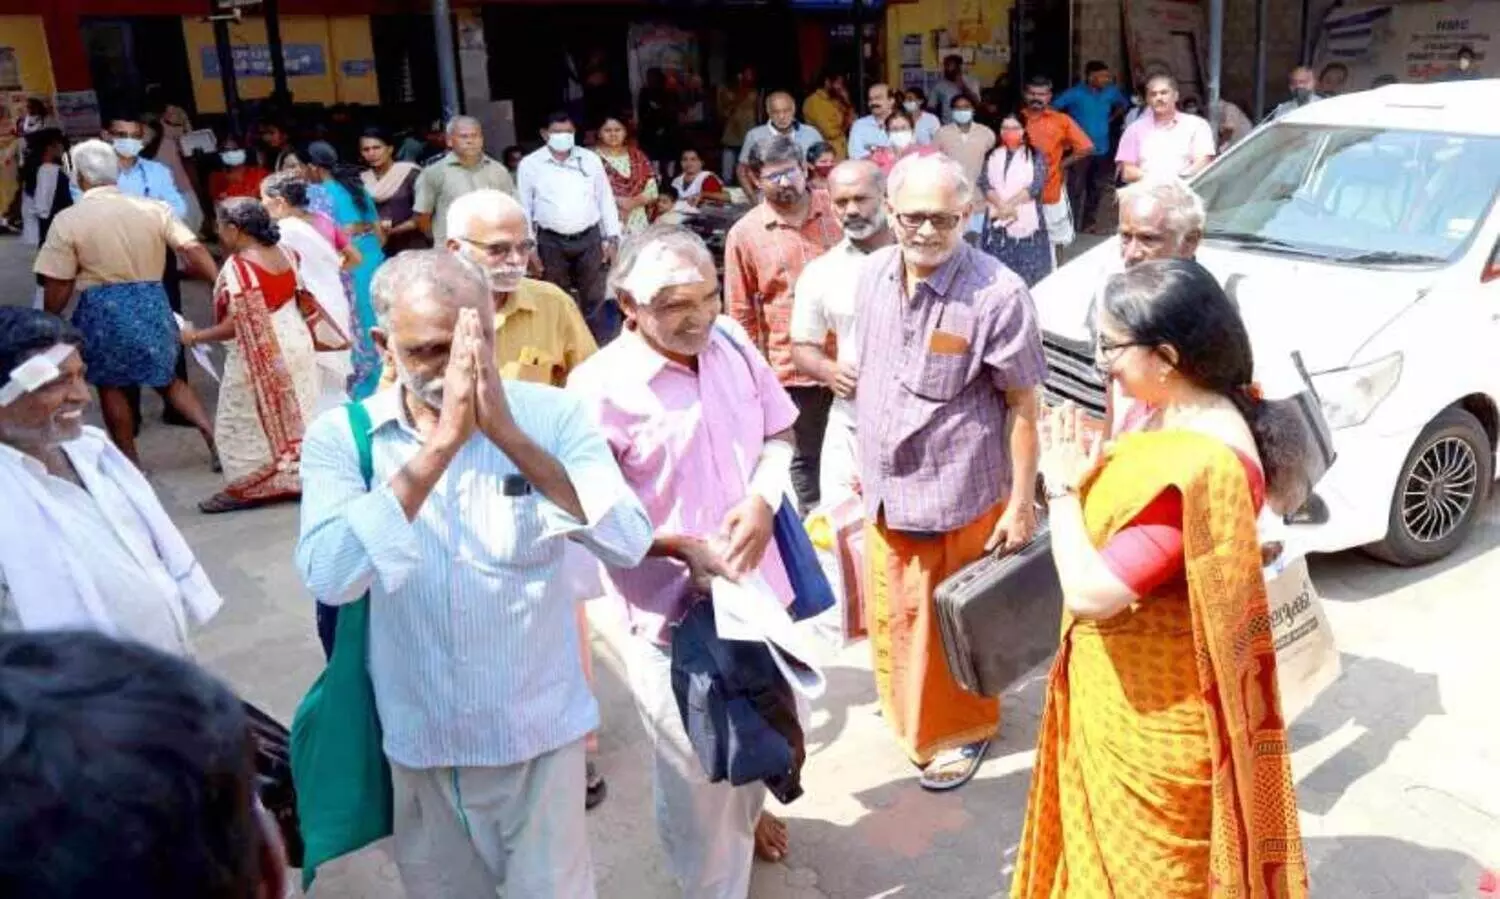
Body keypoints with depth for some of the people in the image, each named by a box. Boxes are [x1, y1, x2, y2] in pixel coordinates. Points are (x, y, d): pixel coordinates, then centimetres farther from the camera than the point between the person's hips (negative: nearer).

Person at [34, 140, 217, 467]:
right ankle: (211, 432, 1)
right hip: (152, 302, 3)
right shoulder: (154, 208, 0)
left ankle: (130, 461, 19)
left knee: (111, 386, 13)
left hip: (103, 308, -3)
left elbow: (58, 285, -4)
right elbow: (194, 249, -8)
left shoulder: (68, 220, -6)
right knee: (166, 378, 18)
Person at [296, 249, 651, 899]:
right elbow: (329, 579, -26)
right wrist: (441, 444, -33)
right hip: (421, 740, 1)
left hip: (542, 731, -1)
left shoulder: (549, 414, -11)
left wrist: (512, 435, -31)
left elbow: (629, 545, -23)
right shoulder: (340, 436, -10)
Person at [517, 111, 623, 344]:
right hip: (551, 242, -1)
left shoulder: (590, 159, 4)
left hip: (589, 238, 1)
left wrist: (612, 238, 4)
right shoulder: (530, 164, -1)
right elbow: (524, 208, 2)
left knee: (594, 299, 8)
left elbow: (606, 200, 8)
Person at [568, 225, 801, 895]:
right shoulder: (600, 387, -21)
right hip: (673, 608, -6)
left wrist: (761, 501, -11)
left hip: (756, 584, 6)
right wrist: (684, 548, -25)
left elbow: (778, 433, 8)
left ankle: (747, 811, 59)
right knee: (699, 769, 8)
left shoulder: (731, 343, -3)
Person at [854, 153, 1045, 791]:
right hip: (883, 490, 6)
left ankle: (962, 730, 35)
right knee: (892, 615, 21)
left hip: (959, 496, -6)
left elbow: (1023, 403, -13)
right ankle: (905, 711, 47)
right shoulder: (873, 273, 0)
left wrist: (1021, 501, -12)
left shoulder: (998, 294, -19)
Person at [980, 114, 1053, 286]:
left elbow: (1036, 186, -10)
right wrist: (1001, 205, -17)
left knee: (1029, 274, -4)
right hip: (997, 222, 3)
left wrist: (1010, 204, -17)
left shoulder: (1035, 156, 3)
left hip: (1026, 222, -3)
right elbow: (984, 183, -2)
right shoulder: (994, 156, 13)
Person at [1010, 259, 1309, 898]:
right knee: (1114, 843, 30)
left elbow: (1090, 591, -33)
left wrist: (1062, 486, -20)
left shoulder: (1198, 464, -33)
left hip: (1152, 706, -9)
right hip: (1130, 686, 9)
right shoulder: (1175, 414, -2)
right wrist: (1088, 467, -7)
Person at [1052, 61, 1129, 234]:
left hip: (1101, 149, 6)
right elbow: (1052, 109, -14)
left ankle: (1089, 223, 28)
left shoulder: (1111, 92, 3)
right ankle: (1073, 227, 1)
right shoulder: (1075, 93, -12)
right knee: (1076, 189, -6)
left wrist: (1111, 119, 13)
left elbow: (1124, 103, 23)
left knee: (1097, 188, 14)